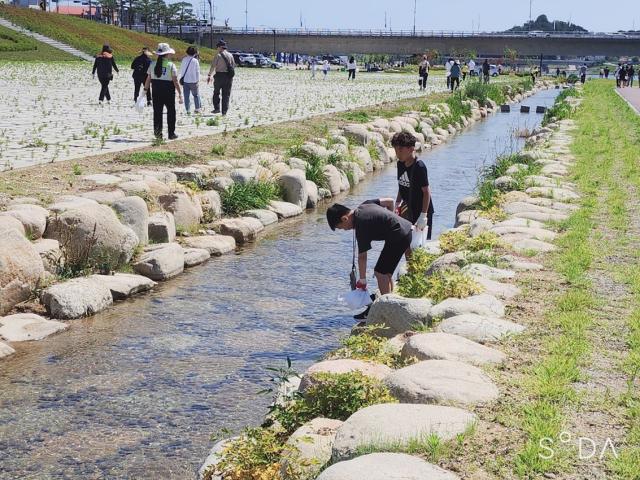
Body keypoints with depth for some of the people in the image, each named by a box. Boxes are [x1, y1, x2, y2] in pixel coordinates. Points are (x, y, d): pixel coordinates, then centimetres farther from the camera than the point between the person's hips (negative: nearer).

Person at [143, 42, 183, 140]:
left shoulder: (153, 64, 1)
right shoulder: (171, 65, -9)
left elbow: (148, 79, 2)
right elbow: (175, 81, -12)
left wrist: (145, 90, 11)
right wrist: (180, 94, -9)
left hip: (156, 92, 3)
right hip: (168, 92, -3)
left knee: (157, 112, 9)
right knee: (171, 112, 11)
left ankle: (157, 130, -5)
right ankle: (171, 133, 14)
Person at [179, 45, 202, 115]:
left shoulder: (184, 60, 1)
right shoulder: (195, 61, -10)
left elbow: (181, 70, 9)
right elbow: (197, 72, -7)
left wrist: (182, 78, 20)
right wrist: (198, 80, 2)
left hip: (185, 80, 3)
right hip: (193, 81, -3)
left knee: (186, 96, 6)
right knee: (196, 94, 13)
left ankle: (188, 109, 5)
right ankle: (198, 108, 16)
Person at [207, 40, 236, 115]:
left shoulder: (218, 56, -8)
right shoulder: (230, 55, 6)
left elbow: (213, 67, -7)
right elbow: (234, 66, 9)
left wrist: (209, 76, 0)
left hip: (219, 75, -4)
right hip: (229, 76, 4)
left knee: (216, 93, 11)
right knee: (226, 94, 8)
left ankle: (217, 108, 5)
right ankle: (224, 111, 6)